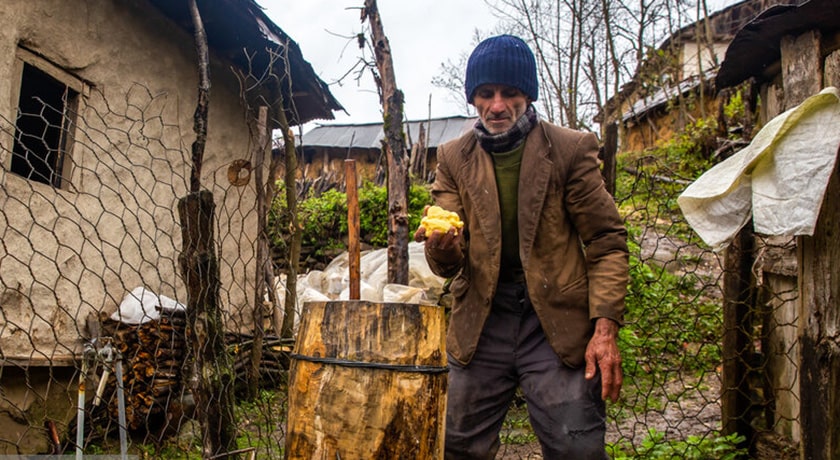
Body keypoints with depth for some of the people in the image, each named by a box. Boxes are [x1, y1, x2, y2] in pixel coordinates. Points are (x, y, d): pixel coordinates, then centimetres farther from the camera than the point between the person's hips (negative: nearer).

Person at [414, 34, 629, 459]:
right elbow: (447, 264, 3)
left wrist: (605, 326, -10)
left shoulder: (570, 149, -1)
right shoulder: (454, 159, 6)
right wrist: (442, 249, -22)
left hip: (558, 322, -2)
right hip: (480, 322, 3)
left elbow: (606, 240, 0)